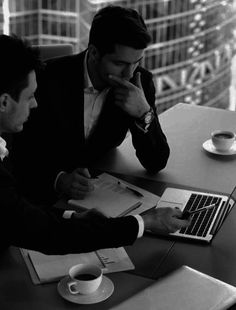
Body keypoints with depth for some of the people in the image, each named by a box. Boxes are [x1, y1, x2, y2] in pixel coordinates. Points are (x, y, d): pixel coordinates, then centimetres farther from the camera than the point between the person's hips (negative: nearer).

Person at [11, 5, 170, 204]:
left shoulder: (140, 82, -7)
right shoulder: (49, 78, -17)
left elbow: (156, 164, -6)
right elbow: (21, 154, -14)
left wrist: (144, 113, -22)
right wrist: (59, 180, -32)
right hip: (45, 198, -3)